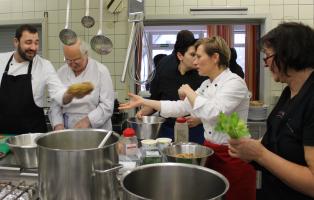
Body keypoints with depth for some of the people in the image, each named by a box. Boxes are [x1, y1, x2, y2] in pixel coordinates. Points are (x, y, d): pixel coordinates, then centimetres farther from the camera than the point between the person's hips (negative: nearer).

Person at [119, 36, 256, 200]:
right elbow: (181, 107, 8)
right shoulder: (206, 84, 8)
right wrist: (143, 102, 6)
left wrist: (188, 91, -17)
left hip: (233, 156, -8)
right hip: (211, 151, 8)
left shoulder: (234, 82, -18)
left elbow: (212, 113, -32)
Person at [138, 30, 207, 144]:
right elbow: (154, 101, 11)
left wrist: (199, 119, -19)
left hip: (195, 133, -2)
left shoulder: (203, 76, -8)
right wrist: (144, 112, -6)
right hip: (167, 131, 2)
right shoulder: (165, 72, -1)